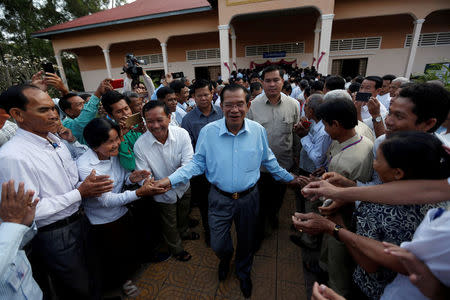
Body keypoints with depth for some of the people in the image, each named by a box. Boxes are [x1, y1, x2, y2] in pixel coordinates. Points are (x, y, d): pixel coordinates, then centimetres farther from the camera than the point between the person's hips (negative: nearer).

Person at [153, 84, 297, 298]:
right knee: (218, 245, 14)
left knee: (246, 241, 22)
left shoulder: (258, 131, -10)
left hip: (248, 198, 1)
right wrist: (170, 179, -18)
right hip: (220, 198, -1)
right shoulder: (208, 132, -14)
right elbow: (198, 163, -7)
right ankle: (225, 259, 56)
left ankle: (243, 272, 57)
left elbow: (268, 160, 5)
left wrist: (289, 178, 11)